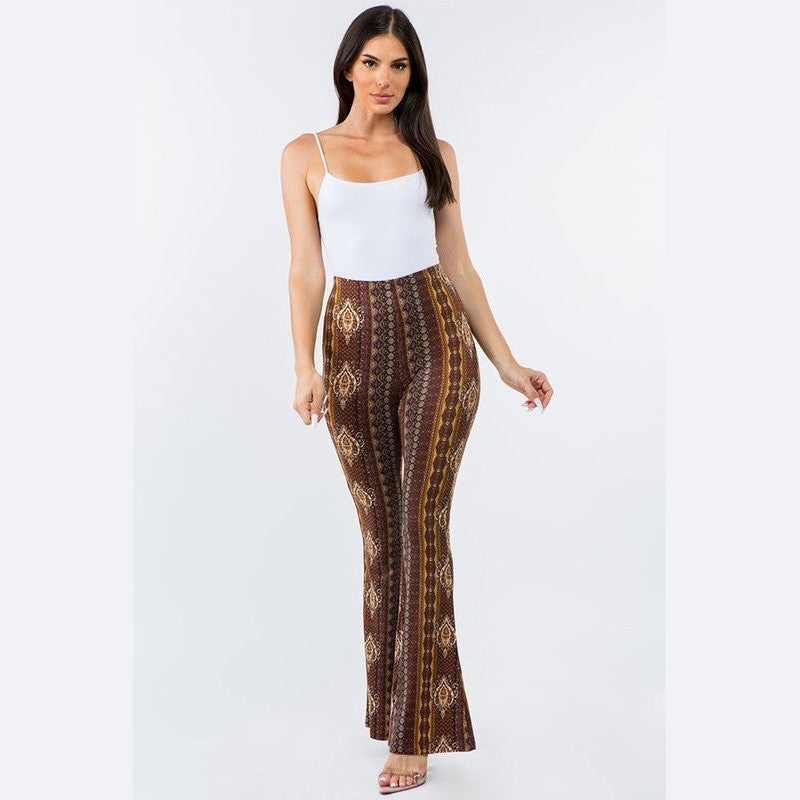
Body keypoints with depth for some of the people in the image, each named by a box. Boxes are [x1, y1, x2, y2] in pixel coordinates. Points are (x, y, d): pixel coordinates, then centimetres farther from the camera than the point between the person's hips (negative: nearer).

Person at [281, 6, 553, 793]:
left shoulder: (435, 154, 10)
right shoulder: (306, 155, 7)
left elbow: (458, 267, 11)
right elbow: (306, 270, 0)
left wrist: (506, 361, 7)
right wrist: (305, 364, -15)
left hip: (437, 341, 0)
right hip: (356, 346, 0)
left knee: (423, 528, -5)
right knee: (381, 530, 7)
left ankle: (413, 731, 2)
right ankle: (398, 694, 25)